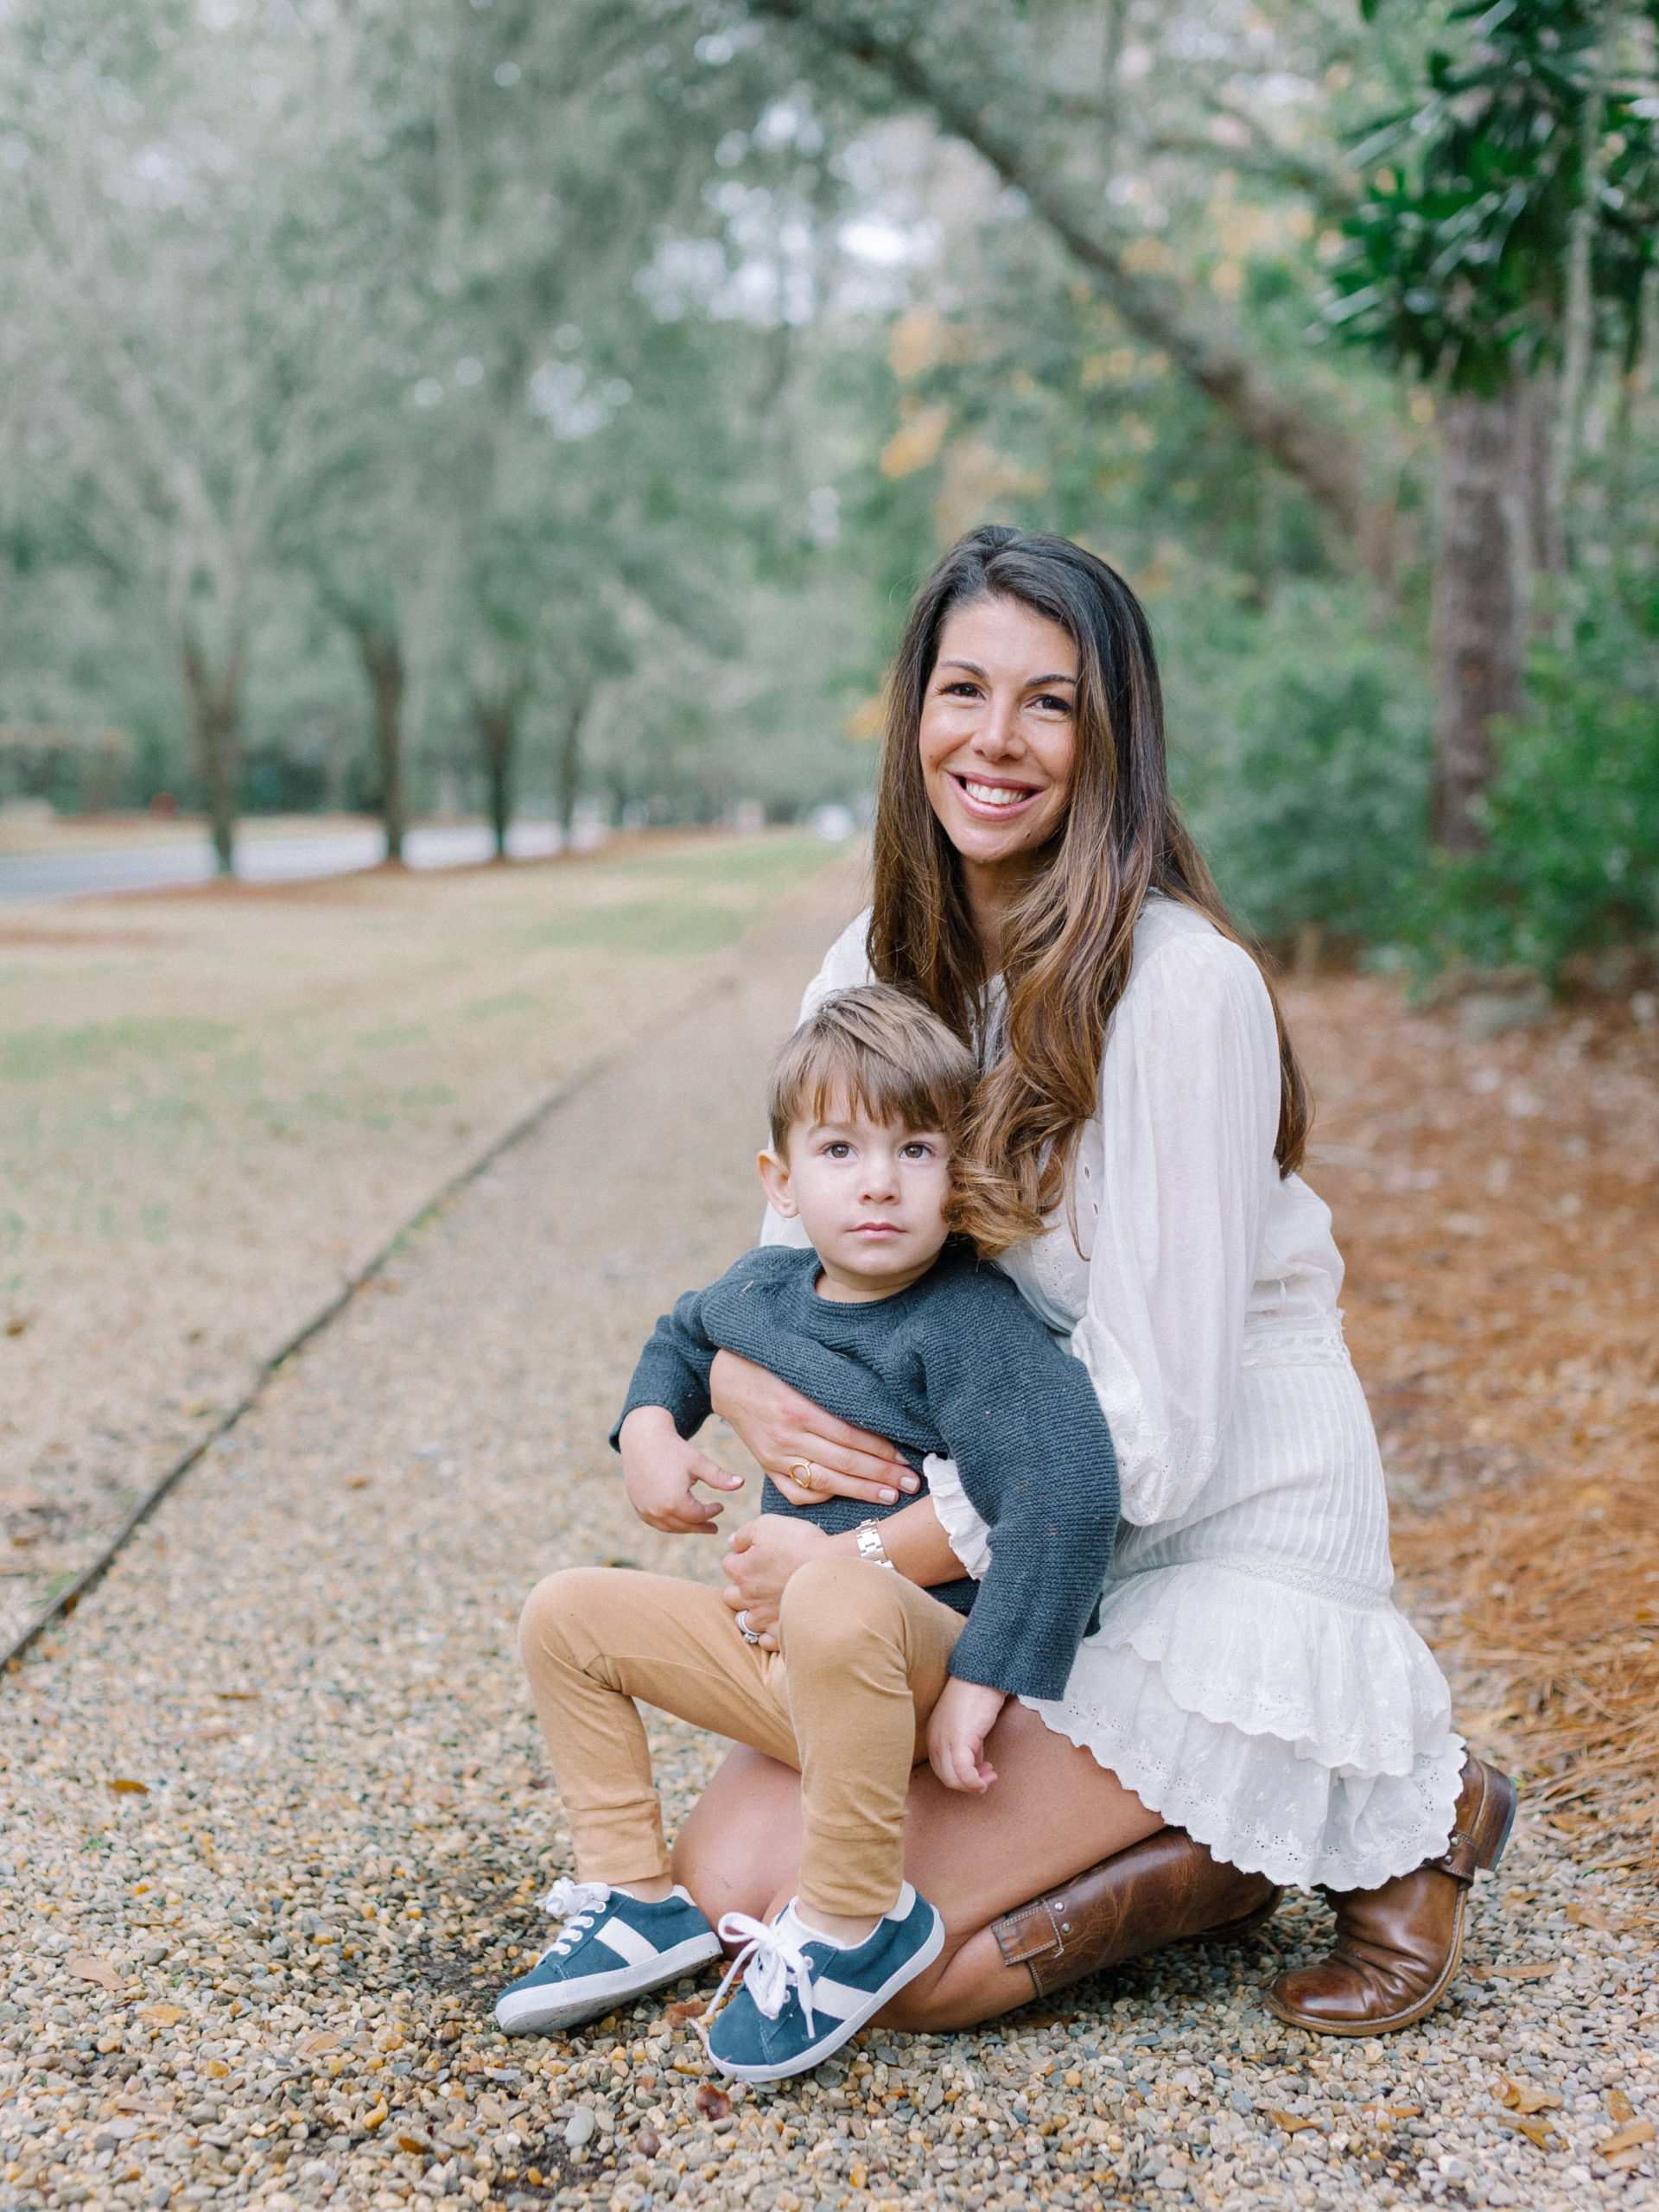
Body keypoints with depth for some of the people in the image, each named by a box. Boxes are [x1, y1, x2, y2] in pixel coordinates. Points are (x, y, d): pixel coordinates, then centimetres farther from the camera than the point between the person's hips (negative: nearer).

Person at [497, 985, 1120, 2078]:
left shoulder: (975, 1327, -20)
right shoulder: (765, 1287, 4)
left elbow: (1067, 1497, -31)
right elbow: (686, 1335, 28)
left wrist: (981, 1681, -30)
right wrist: (650, 1426, 7)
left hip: (925, 1658, -8)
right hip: (784, 1661, 8)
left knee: (836, 1592, -40)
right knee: (566, 1613, 6)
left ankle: (856, 1923, -21)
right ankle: (638, 1898, 14)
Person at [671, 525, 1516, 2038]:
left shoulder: (1180, 986, -22)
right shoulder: (881, 963, 0)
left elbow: (1151, 1435, -23)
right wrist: (748, 1388, -17)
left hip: (1218, 1552, -7)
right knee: (729, 1872, -3)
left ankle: (1380, 1816, 2)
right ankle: (1183, 1824, 14)